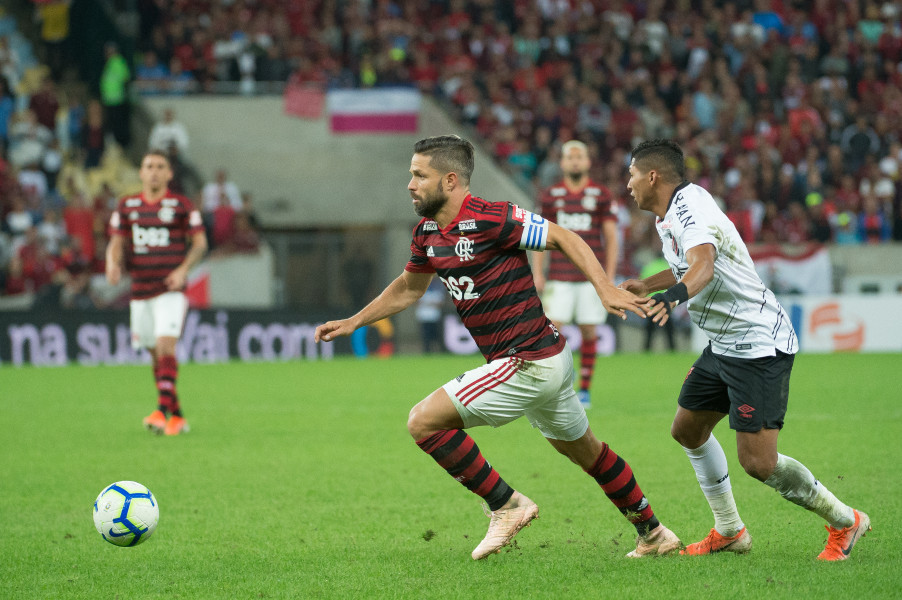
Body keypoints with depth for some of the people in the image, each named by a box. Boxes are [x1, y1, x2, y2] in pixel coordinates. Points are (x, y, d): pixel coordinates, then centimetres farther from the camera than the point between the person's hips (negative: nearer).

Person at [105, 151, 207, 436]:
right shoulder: (126, 206, 8)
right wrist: (113, 265, -14)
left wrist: (183, 269, -14)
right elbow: (116, 243, 9)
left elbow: (200, 242, 3)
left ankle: (162, 411, -28)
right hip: (140, 291, 4)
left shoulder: (181, 205, -1)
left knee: (165, 346, -20)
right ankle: (177, 416, 17)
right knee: (156, 356, 7)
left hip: (171, 290, -4)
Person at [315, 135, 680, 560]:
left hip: (528, 366, -10)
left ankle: (505, 505, -1)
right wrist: (352, 323, 21)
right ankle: (653, 534, 38)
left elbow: (564, 238, -16)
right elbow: (408, 288, 24)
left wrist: (606, 290, -26)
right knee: (583, 449, 24)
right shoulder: (428, 233, 7)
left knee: (424, 422, -10)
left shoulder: (491, 219, -20)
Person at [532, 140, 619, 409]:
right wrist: (537, 274, 4)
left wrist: (609, 276, -3)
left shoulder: (602, 195, 4)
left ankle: (585, 389, 9)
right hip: (560, 275, 1)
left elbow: (611, 238, 4)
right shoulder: (551, 195, 8)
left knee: (589, 331, 1)